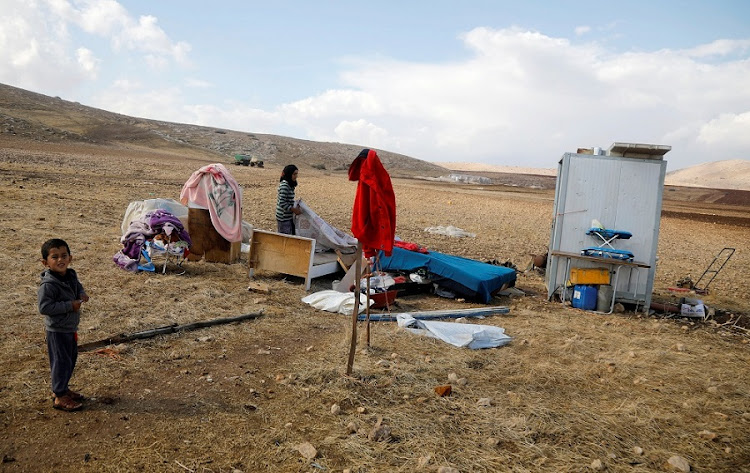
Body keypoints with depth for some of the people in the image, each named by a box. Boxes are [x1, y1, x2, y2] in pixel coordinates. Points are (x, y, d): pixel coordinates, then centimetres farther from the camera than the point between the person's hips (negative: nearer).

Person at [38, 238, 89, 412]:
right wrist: (69, 305, -25)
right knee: (61, 362, 2)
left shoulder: (71, 275, 1)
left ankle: (63, 388, 36)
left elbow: (78, 287, 20)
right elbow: (44, 308, -27)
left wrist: (82, 295, -3)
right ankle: (59, 397, 15)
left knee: (71, 360, 19)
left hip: (71, 328, 8)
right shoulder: (48, 285, -24)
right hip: (57, 331, -8)